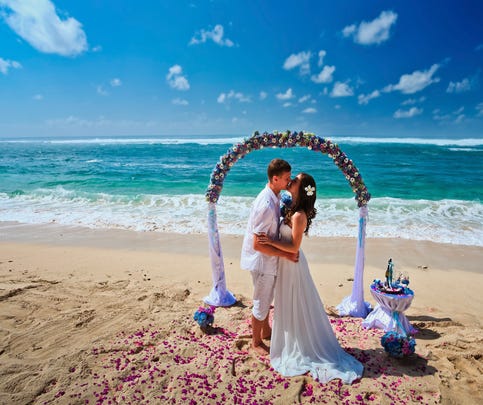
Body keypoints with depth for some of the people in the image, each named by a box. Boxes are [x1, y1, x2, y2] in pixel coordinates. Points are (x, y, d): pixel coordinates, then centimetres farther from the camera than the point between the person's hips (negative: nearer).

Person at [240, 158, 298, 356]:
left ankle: (266, 332, 47)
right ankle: (256, 342, 31)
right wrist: (285, 254, -23)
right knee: (261, 304, 10)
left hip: (268, 260, 9)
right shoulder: (266, 205, -31)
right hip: (262, 261, -9)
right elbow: (258, 244, -30)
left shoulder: (273, 197, 0)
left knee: (266, 298, 26)